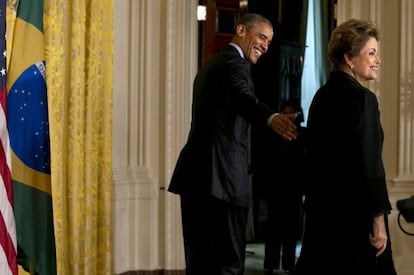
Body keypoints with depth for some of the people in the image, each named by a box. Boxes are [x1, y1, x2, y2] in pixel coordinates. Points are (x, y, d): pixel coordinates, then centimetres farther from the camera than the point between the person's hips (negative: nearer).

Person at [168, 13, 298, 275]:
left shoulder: (213, 63, 23)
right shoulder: (233, 62, -9)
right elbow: (242, 97, -31)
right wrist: (272, 118, -49)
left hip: (197, 174, 10)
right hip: (220, 175, -10)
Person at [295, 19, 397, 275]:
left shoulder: (323, 95, 10)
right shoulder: (361, 97, -15)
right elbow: (369, 163, -19)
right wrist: (379, 219, -16)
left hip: (322, 209, 8)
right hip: (354, 213, -8)